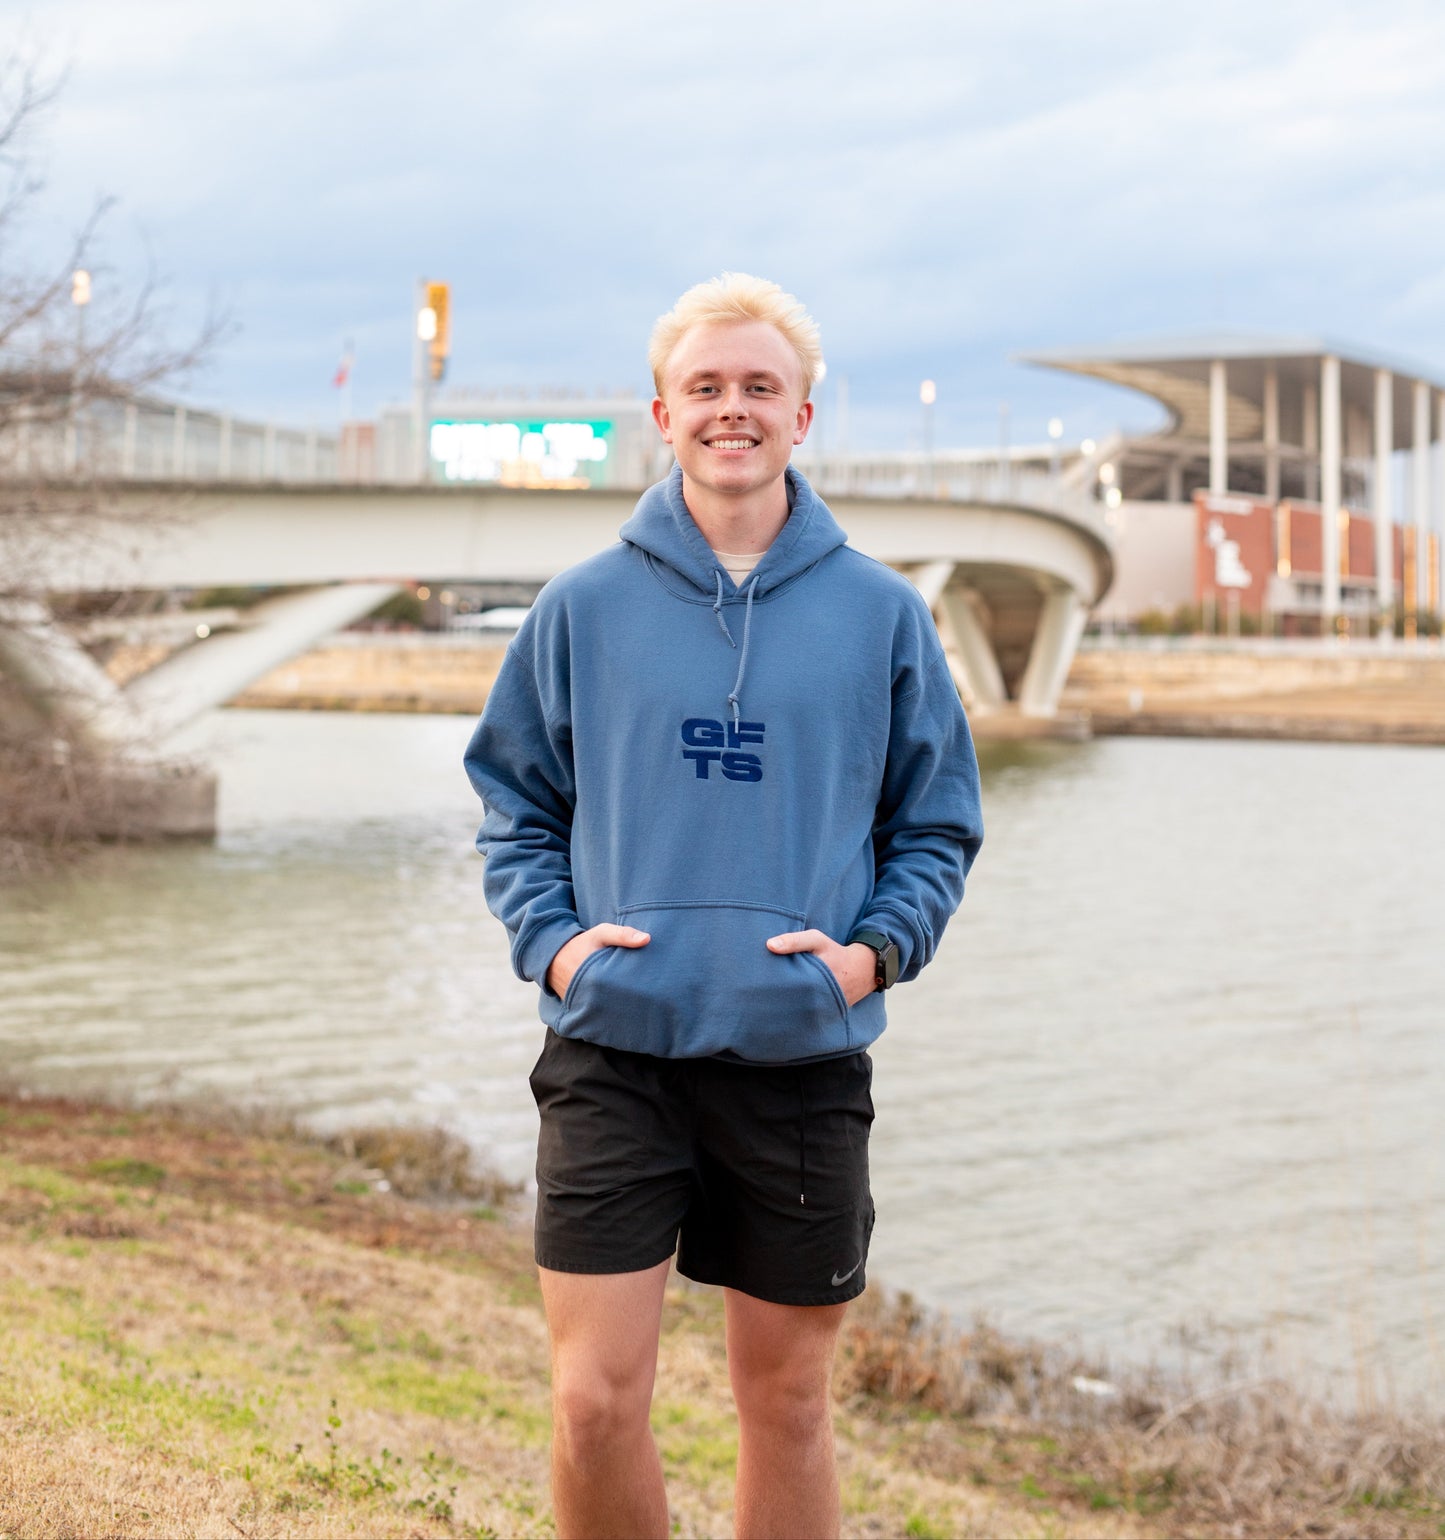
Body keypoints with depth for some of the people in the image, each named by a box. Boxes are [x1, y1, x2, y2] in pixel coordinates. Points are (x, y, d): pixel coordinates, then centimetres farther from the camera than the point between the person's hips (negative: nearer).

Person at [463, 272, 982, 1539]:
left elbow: (940, 825, 10)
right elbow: (514, 802, 11)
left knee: (787, 1401, 11)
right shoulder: (584, 607, 4)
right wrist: (550, 938, -5)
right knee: (596, 1401, -4)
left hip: (805, 1057, 1)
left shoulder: (882, 614, 5)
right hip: (615, 1053, 0)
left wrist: (875, 947, -7)